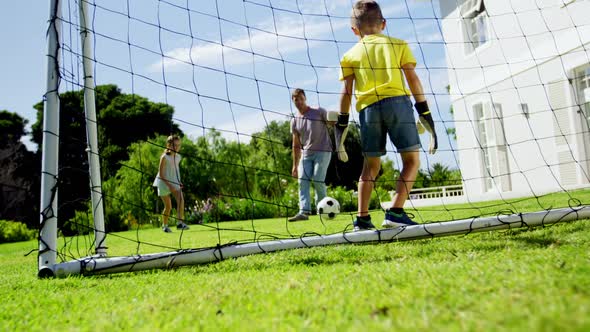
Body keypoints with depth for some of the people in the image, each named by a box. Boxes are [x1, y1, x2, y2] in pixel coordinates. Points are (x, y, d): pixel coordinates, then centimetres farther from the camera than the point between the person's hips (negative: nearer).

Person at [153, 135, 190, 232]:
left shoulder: (178, 157, 2)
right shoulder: (164, 157, -16)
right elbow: (161, 174, -15)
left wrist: (178, 182, 3)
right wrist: (169, 185, -20)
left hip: (174, 182, 5)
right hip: (164, 183, -5)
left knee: (181, 199, -20)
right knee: (168, 206, 1)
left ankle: (180, 222, -23)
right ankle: (164, 225, 22)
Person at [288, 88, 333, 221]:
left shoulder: (319, 112, -3)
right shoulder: (295, 121, 9)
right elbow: (296, 145, 13)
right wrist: (295, 165, 10)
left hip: (323, 151, -4)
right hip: (306, 153, 4)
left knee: (318, 180, -12)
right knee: (302, 180, -9)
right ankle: (304, 211, -13)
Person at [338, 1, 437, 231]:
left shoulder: (350, 54, 15)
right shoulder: (398, 45, 14)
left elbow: (346, 91, 8)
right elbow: (413, 78, 6)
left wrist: (342, 123, 12)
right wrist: (424, 112, 8)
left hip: (368, 109, 2)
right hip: (397, 102, -2)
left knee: (371, 165, 11)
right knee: (412, 160, 3)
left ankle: (362, 218, 9)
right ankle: (395, 212, -10)